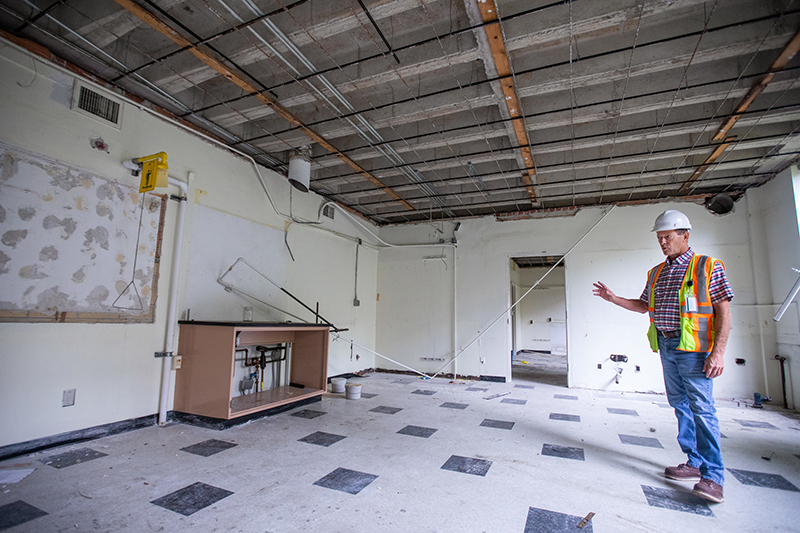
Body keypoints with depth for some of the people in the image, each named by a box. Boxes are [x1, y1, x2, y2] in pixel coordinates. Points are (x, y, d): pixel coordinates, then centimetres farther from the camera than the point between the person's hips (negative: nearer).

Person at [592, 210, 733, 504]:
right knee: (680, 405, 11)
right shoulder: (656, 273, 14)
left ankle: (713, 476, 0)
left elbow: (723, 311, -8)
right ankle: (694, 463, 22)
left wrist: (718, 351, -15)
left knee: (701, 407, -8)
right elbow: (644, 305, 22)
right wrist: (613, 298, 11)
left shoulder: (708, 267, -4)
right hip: (666, 346, 7)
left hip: (693, 347, -6)